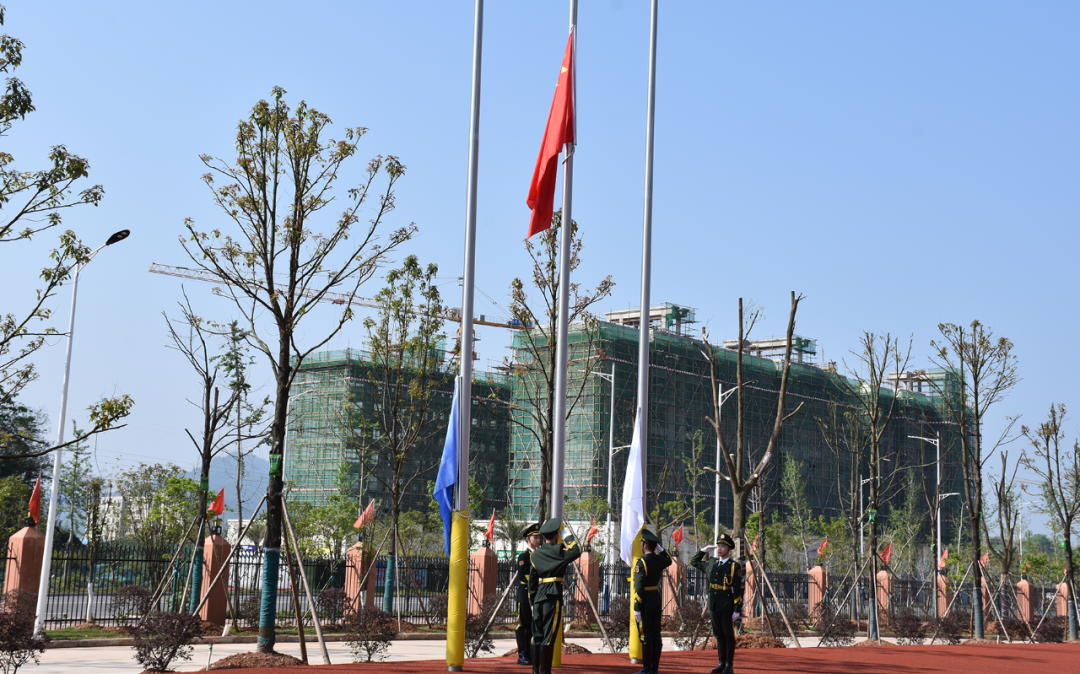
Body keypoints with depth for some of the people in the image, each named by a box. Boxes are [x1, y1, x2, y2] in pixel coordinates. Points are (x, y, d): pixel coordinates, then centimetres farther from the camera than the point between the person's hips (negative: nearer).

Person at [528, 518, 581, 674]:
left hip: (538, 597, 6)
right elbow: (576, 551, -5)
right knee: (549, 636, -5)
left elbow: (532, 580, 13)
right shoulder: (558, 550, -6)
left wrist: (533, 599, 18)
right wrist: (568, 536, 6)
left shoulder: (535, 555, 12)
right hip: (553, 596, -6)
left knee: (537, 635, 10)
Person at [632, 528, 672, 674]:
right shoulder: (659, 559, 4)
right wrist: (660, 547, 23)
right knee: (656, 635, 9)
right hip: (657, 601, 7)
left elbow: (639, 587, -20)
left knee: (646, 636, -4)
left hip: (646, 602, -7)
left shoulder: (642, 562, -17)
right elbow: (669, 560, 33)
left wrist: (636, 608, -17)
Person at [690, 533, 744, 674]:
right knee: (719, 636, 10)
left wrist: (737, 610, -13)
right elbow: (694, 562, 26)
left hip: (727, 608, -6)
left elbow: (738, 590, -9)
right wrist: (704, 551, 13)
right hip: (714, 607, 6)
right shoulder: (711, 564, 11)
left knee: (728, 635, -1)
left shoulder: (734, 566, -6)